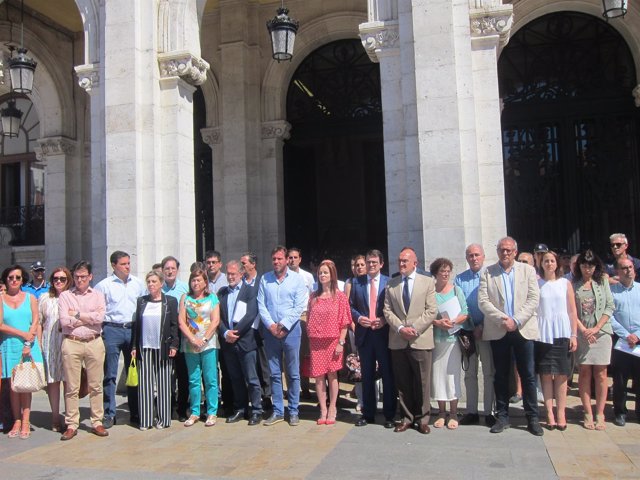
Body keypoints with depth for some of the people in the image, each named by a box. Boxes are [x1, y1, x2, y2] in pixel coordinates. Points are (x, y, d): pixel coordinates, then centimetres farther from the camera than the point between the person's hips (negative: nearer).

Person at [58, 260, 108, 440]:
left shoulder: (97, 295, 8)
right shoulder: (65, 296, 5)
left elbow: (100, 317, -9)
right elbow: (64, 321, -9)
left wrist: (77, 314, -6)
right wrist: (89, 318, -4)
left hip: (94, 343, 1)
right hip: (72, 343, -1)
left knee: (96, 385, 6)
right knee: (71, 387, 4)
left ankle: (97, 422, 15)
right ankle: (71, 425, 13)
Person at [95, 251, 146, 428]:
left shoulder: (138, 283, 8)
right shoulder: (104, 285, -2)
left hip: (133, 329, 3)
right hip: (112, 330, -3)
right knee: (110, 374, 1)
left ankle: (135, 413, 17)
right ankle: (109, 414, 10)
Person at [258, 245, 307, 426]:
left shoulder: (297, 279, 0)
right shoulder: (265, 279, 8)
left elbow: (299, 307, -6)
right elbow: (261, 305, 4)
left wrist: (283, 326, -12)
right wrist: (271, 325, -8)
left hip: (290, 330, -2)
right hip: (270, 330, 2)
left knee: (293, 373, 4)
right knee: (274, 373, 8)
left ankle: (294, 411, 13)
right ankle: (277, 411, 17)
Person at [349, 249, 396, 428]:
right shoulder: (357, 282, 8)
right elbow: (351, 306, 9)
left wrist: (385, 320, -14)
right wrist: (358, 318, -8)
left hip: (384, 334, -2)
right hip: (364, 334, 2)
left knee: (388, 375, 4)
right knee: (367, 376, 11)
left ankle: (389, 415, 15)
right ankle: (368, 414, 21)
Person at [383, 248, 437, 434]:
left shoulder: (428, 282, 3)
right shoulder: (390, 284, 11)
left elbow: (431, 311, -3)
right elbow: (387, 311, 6)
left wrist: (414, 328, -13)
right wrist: (400, 328, -9)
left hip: (421, 340, -2)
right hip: (398, 341, 3)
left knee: (422, 382, 3)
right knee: (403, 382, 8)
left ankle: (423, 418, 16)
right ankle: (407, 417, 20)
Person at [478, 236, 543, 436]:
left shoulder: (527, 270, 6)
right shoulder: (488, 272, 4)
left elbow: (534, 299, -2)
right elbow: (483, 301, -3)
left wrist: (516, 320, -12)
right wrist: (502, 319, -14)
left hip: (523, 329, 0)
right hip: (498, 331, 0)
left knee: (528, 375, 2)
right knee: (501, 375, 8)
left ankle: (532, 417, 11)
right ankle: (502, 416, 17)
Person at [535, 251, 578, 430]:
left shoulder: (565, 283, 7)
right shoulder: (536, 283, 5)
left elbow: (572, 311, 6)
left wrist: (574, 335, 0)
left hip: (562, 333, 1)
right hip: (543, 334, 0)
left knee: (561, 374, 2)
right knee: (546, 374, 1)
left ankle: (561, 413, 7)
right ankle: (549, 413, 6)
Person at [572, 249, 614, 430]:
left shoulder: (603, 281, 7)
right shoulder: (573, 284, 3)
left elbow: (609, 307, 3)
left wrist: (596, 328, -7)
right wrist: (583, 329, -11)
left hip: (601, 332, 1)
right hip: (581, 333, -1)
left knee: (601, 374, 2)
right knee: (584, 373, 1)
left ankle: (600, 414, 8)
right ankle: (588, 414, 7)